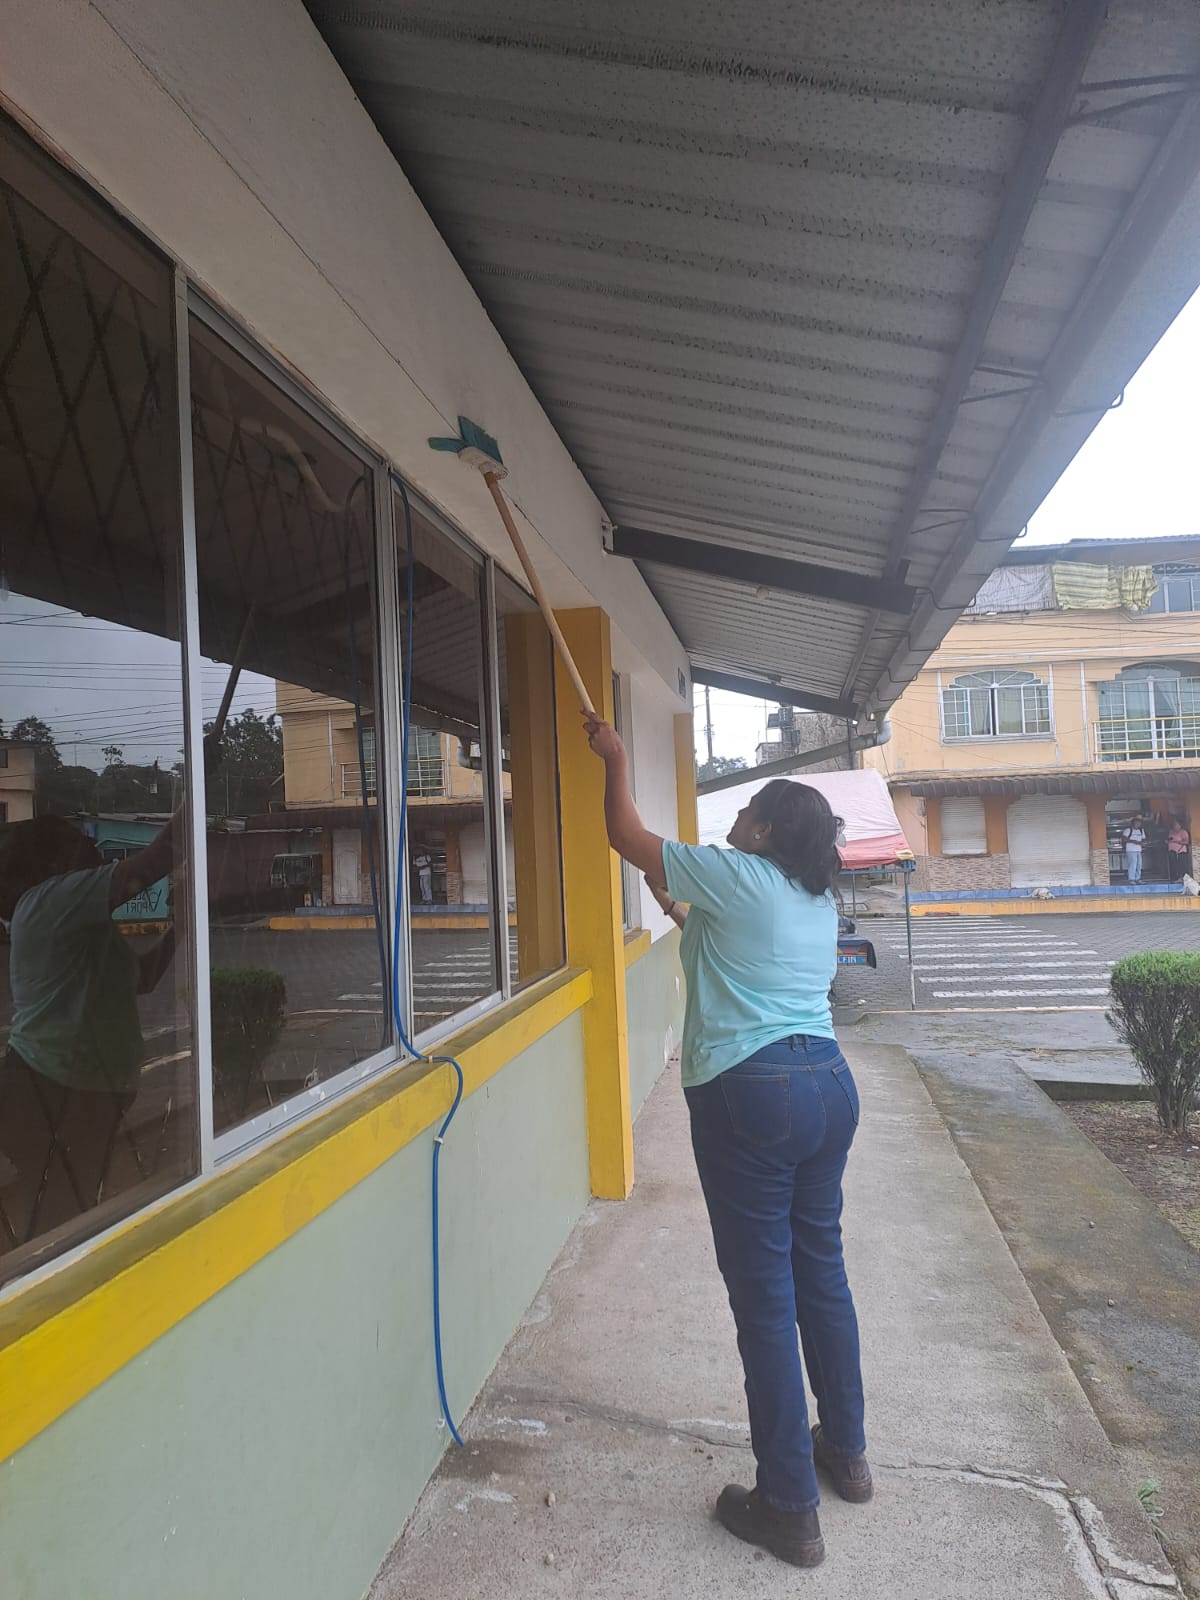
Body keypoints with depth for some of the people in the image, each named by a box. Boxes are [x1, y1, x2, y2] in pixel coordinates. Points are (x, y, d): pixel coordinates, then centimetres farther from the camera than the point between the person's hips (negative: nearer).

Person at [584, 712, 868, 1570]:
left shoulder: (736, 876, -9)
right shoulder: (818, 901, 14)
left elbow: (628, 837, 1)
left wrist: (615, 759, 14)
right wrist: (687, 916, 33)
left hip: (751, 1093, -8)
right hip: (830, 1082, 9)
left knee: (764, 1293, 2)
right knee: (823, 1273, 20)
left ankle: (790, 1508, 14)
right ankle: (846, 1451, 37)